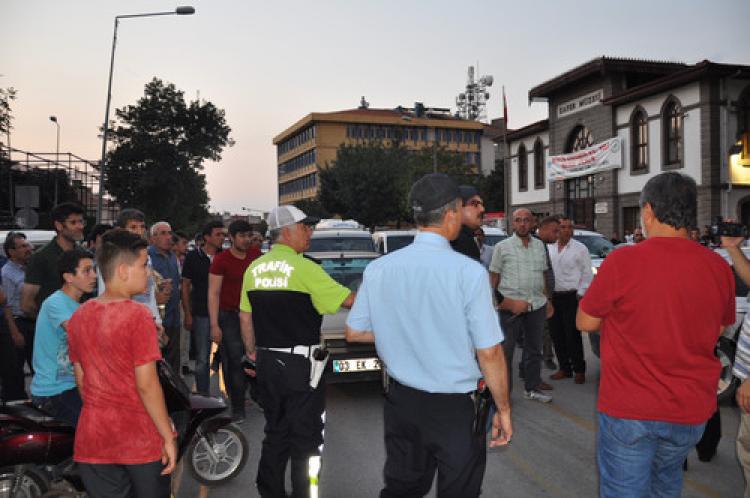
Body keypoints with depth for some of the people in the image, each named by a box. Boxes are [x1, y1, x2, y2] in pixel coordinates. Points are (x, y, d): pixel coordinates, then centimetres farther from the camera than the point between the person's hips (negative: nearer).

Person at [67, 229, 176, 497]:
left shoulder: (79, 316, 2)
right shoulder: (137, 316, -17)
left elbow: (81, 379, 9)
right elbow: (146, 385, -19)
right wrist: (168, 436, -12)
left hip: (93, 438, 5)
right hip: (140, 438, -5)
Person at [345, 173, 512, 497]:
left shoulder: (378, 269, -4)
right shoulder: (469, 272, -17)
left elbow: (354, 332, 6)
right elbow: (489, 353, -14)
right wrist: (503, 409, -2)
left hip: (402, 401, 4)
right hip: (455, 409, -4)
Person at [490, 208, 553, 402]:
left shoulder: (539, 245, 12)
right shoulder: (502, 246, -2)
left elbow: (542, 275, 18)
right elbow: (494, 277, 0)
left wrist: (547, 301, 15)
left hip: (537, 305, 5)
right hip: (510, 306, -4)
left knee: (534, 349, 14)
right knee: (506, 350, 1)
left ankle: (532, 388, 27)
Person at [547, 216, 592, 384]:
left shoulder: (580, 249, -1)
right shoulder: (549, 248, 11)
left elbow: (587, 274, -1)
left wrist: (580, 294, -8)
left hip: (571, 296, -4)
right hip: (552, 296, 5)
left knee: (572, 335, -5)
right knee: (556, 334, 8)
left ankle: (579, 370, 8)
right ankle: (564, 368, 21)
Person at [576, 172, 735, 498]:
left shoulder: (622, 261, -17)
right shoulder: (718, 267, -4)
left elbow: (585, 322, -6)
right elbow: (719, 330, 12)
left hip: (628, 409, -5)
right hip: (692, 411, 5)